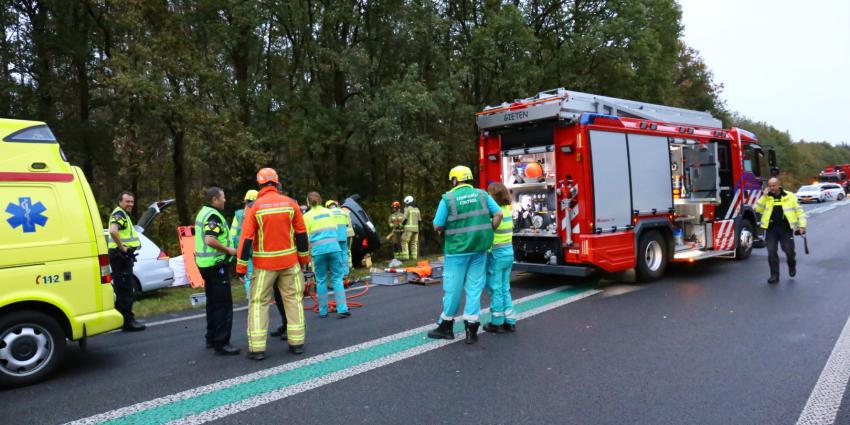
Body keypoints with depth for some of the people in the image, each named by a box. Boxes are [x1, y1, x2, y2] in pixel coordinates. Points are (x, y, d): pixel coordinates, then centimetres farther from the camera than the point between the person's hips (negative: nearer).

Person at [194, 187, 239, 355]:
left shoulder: (203, 213, 15)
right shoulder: (213, 216, -16)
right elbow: (210, 240, -28)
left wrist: (225, 249, 19)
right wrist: (228, 249, -16)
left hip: (205, 263, 11)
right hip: (216, 264, -11)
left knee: (213, 302, 18)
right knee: (224, 304, -7)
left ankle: (211, 338, 26)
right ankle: (221, 343, -5)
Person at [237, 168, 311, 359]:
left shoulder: (254, 207, -7)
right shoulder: (290, 203, -1)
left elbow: (246, 238, -8)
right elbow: (301, 233, 3)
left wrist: (241, 266, -2)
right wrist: (304, 258, 14)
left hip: (264, 264, -2)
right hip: (289, 261, 2)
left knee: (258, 303, 7)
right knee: (293, 299, 11)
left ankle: (257, 348, 5)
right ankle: (297, 343, 15)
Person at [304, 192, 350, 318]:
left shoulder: (307, 216, 6)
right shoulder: (328, 212, 15)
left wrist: (307, 252, 12)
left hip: (318, 250, -2)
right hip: (333, 247, 2)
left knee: (321, 280, 8)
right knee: (337, 278, 4)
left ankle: (323, 311, 13)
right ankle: (342, 309, -2)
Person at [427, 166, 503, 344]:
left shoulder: (448, 198, -6)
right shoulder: (482, 194, 4)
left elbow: (437, 226, -6)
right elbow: (498, 214, 1)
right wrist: (487, 233, 8)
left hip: (457, 249, -3)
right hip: (479, 249, 3)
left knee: (453, 288, 7)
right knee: (474, 288, 7)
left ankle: (446, 326, 21)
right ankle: (471, 329, 9)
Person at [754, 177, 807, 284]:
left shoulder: (790, 197, 2)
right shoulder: (766, 197, 7)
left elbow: (799, 212, 6)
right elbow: (758, 209, -4)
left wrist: (802, 225, -3)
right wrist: (764, 196, -10)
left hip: (786, 228, -1)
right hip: (771, 229, 1)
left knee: (789, 250, -2)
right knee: (771, 252, -2)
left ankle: (792, 265, 32)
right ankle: (774, 275, 7)